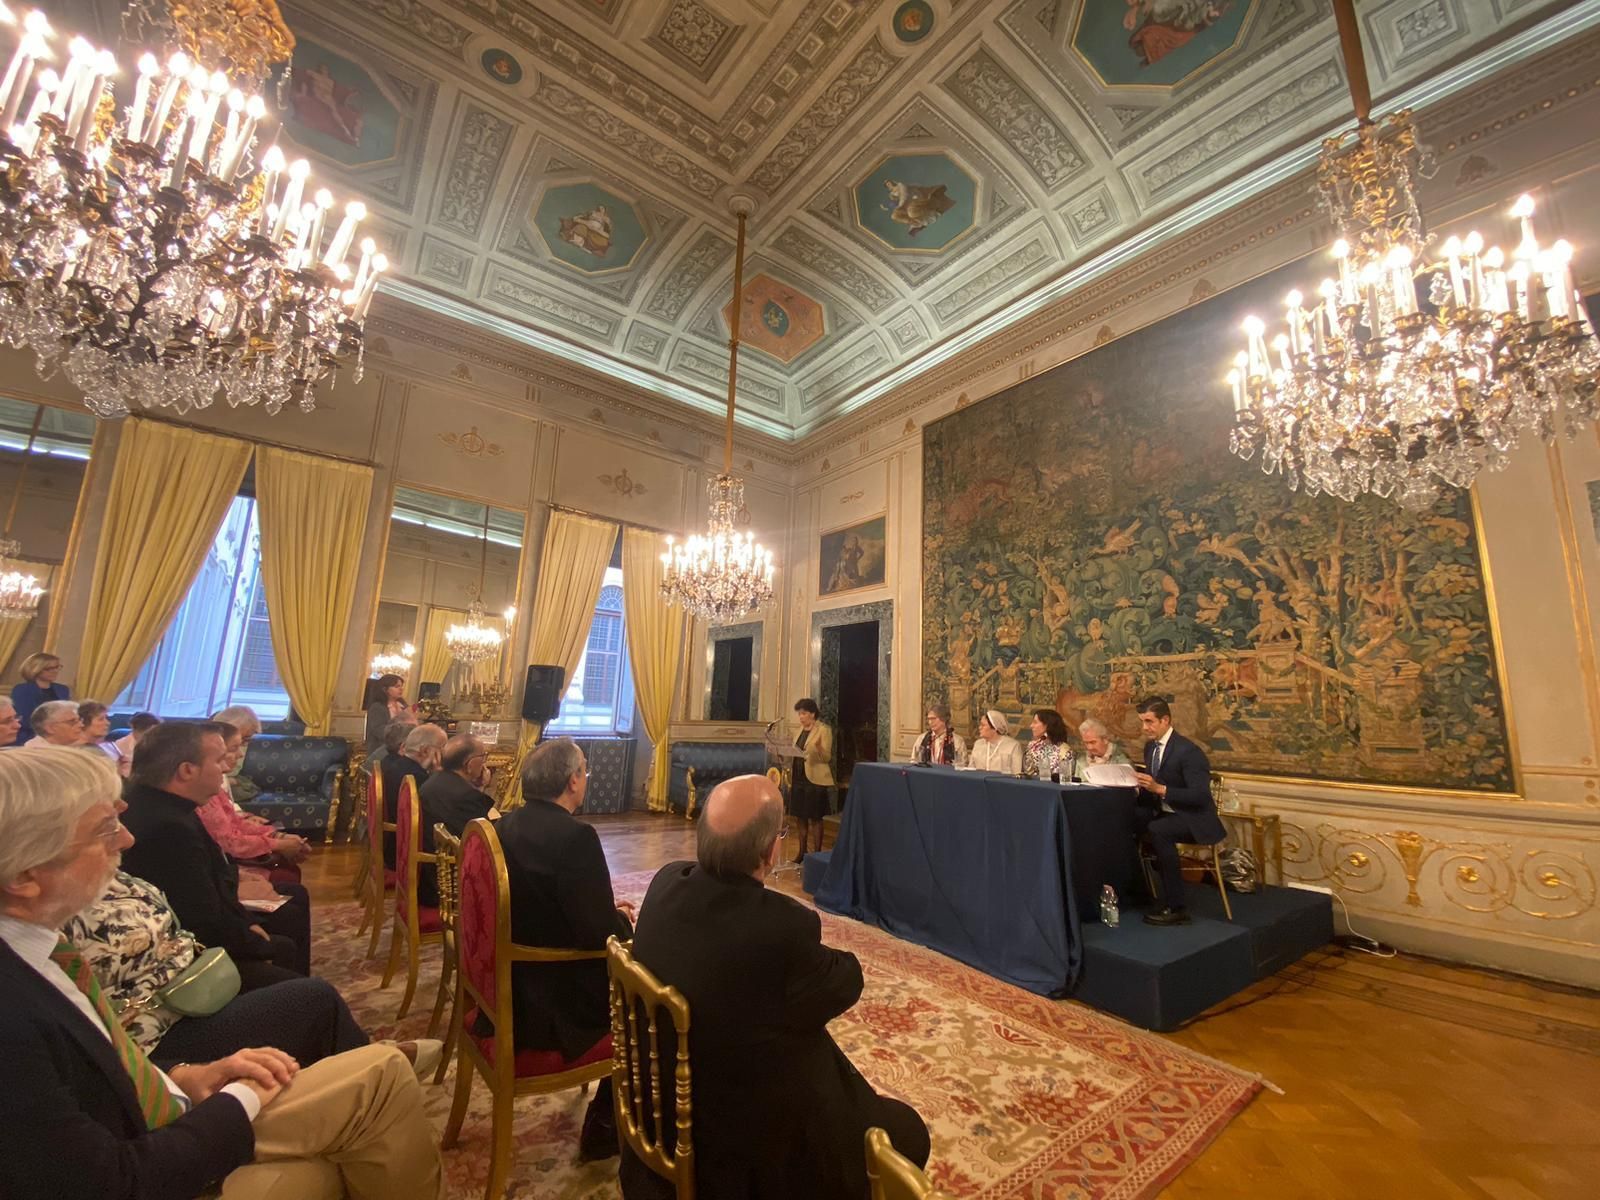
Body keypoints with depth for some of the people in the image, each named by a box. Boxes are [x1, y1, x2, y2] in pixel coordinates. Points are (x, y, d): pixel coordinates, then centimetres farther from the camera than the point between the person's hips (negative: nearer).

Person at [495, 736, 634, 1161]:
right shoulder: (575, 836, -27)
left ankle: (607, 1115, 32)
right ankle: (606, 1127, 25)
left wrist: (609, 912, 8)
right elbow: (602, 936, -26)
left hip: (513, 983, 8)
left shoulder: (508, 824, -1)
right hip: (552, 1005, -8)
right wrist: (624, 920, -4)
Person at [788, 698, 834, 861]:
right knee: (800, 816, 12)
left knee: (815, 818, 1)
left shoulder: (824, 730, -10)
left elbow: (827, 757, -17)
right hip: (798, 778, 7)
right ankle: (802, 851, 23)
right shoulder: (802, 729, 11)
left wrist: (818, 747, -35)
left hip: (815, 780, -7)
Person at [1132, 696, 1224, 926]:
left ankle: (1176, 908, -23)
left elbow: (1200, 796, -24)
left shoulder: (1188, 751, -18)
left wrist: (1159, 788, -31)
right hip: (1163, 812, 8)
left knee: (1157, 830, -35)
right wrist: (1141, 784, -8)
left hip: (1193, 819, -8)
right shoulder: (1150, 747, 7)